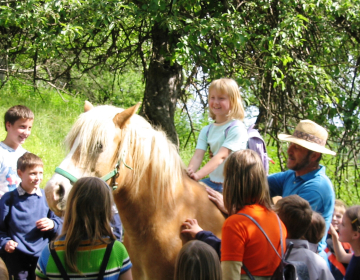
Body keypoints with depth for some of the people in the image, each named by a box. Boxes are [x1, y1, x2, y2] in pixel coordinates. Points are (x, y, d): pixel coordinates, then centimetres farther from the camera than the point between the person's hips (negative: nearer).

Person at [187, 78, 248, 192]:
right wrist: (189, 173, -26)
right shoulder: (206, 131, 10)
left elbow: (221, 156, -21)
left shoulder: (237, 128, -11)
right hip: (213, 182, 7)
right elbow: (198, 156, -3)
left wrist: (198, 175, -34)